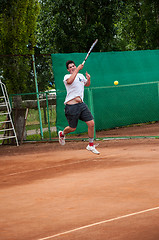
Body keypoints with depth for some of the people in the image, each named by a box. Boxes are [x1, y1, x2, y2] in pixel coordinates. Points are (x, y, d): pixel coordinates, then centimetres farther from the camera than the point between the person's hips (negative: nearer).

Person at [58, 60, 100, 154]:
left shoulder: (81, 76, 13)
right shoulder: (67, 77, -6)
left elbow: (87, 84, 32)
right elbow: (70, 81, -31)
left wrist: (88, 79, 8)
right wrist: (78, 69, -29)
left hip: (81, 104, 5)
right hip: (71, 106, -5)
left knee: (91, 123, -5)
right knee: (72, 128, 5)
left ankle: (91, 145, 10)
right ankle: (62, 134, 39)